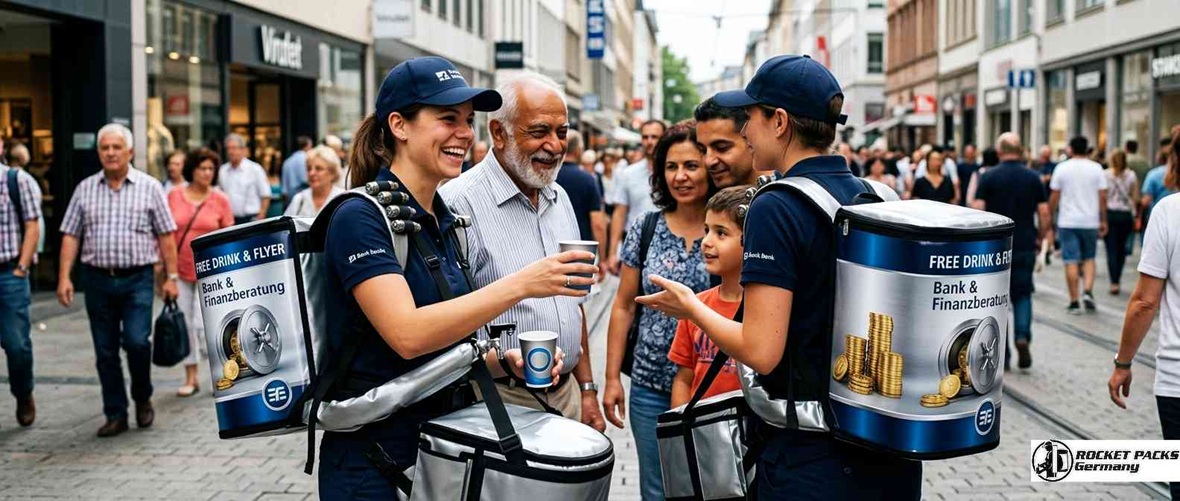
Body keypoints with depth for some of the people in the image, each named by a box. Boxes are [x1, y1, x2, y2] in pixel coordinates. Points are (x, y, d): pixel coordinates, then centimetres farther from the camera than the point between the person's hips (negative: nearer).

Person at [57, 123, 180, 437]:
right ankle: (115, 414, 16)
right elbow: (70, 235, 7)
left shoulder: (149, 187, 2)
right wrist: (64, 277, -1)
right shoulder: (85, 189, 8)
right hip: (97, 279, 3)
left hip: (137, 279, -3)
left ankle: (143, 399, 13)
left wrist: (171, 276, -3)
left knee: (137, 341, -13)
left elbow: (165, 235, 1)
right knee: (105, 351, 6)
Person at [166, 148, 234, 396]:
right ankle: (191, 378, 20)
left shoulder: (220, 200, -2)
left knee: (203, 325, -9)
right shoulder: (174, 196, 2)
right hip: (179, 271, 3)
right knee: (185, 325, 8)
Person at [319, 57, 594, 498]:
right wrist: (519, 285, -29)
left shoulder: (444, 220, 8)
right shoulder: (360, 217, -15)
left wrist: (503, 361, -3)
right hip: (374, 458, -7)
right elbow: (407, 334, -28)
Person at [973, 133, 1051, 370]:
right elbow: (1045, 215, 0)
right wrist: (1040, 239, 14)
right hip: (1025, 246, 2)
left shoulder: (988, 177, -5)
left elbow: (977, 212, -11)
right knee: (1022, 295, 14)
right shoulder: (1033, 178, 2)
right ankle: (1023, 337, -9)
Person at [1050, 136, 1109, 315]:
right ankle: (1088, 292, -4)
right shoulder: (1096, 168, 0)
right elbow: (1102, 197, 0)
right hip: (1090, 221, 1)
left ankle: (1074, 302, 2)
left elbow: (1054, 196, -1)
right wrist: (1103, 221, 8)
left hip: (1067, 222, -1)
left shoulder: (1062, 168, -2)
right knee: (1088, 259, 16)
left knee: (1071, 261, 1)